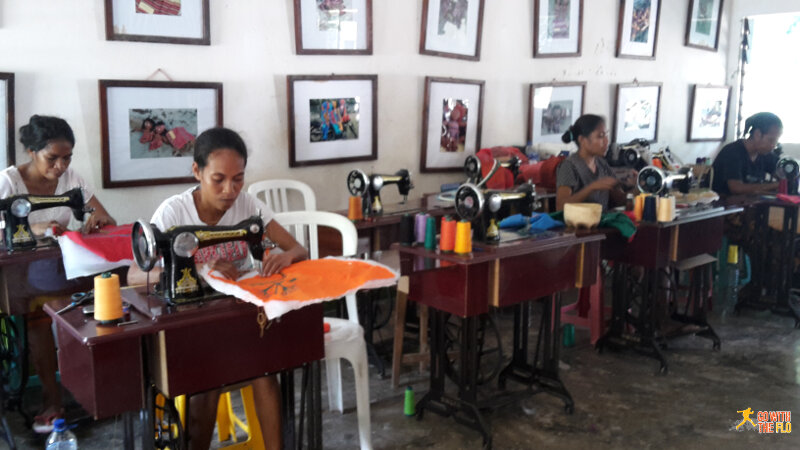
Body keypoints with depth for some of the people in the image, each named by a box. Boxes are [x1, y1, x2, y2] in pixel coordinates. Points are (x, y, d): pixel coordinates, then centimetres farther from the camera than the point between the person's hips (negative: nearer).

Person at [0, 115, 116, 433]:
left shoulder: (70, 178, -2)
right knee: (38, 314, -27)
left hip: (59, 267, 2)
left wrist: (96, 221, -25)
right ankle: (51, 398, -15)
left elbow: (110, 223, -2)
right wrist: (34, 229, -40)